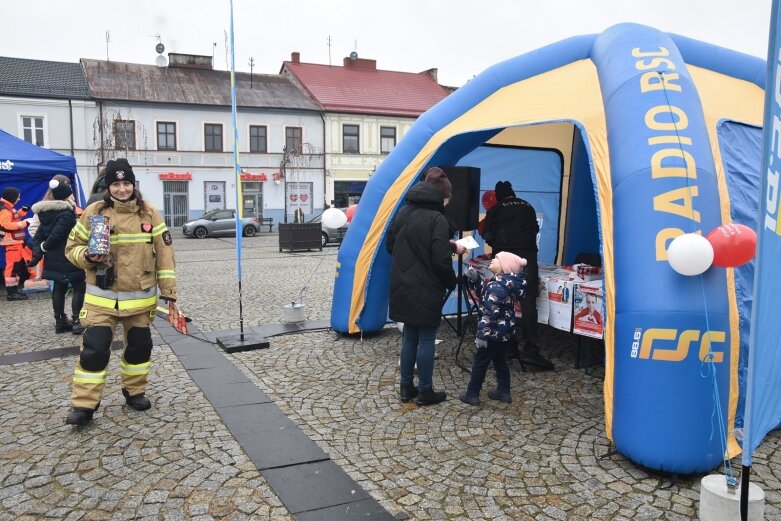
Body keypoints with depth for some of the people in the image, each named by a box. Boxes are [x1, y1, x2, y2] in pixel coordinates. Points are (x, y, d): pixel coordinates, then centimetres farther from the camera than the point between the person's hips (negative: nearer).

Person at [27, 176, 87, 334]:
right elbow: (56, 235, -21)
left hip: (54, 259, 9)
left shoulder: (45, 213, 12)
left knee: (59, 288, 14)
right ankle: (76, 321, -3)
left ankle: (60, 321, 21)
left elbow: (39, 234, 8)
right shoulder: (66, 213, -16)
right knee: (79, 287, 0)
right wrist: (44, 247, -5)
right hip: (67, 258, -8)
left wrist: (37, 252, 1)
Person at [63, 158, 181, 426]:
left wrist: (169, 292, -1)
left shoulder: (149, 213, 0)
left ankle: (134, 391, 32)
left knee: (140, 346, 12)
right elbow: (73, 246, 5)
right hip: (102, 298, -2)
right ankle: (83, 405, 8)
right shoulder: (94, 212, -3)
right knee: (94, 349, -5)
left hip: (141, 298, 2)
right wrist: (87, 256, -19)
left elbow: (164, 254, 1)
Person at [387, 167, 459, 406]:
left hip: (402, 288, 7)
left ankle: (406, 387, 25)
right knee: (426, 339, 6)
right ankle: (425, 392, 16)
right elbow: (441, 261, -19)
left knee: (409, 337, 17)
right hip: (426, 290, -6)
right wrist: (452, 282, -1)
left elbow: (390, 246, 13)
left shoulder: (403, 213, 5)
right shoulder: (437, 220, -16)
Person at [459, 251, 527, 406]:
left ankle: (472, 394, 13)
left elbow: (490, 313, -27)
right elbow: (486, 293, 21)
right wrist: (477, 280, 12)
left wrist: (482, 334, -25)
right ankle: (504, 391, 28)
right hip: (505, 330, 9)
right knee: (500, 360, 20)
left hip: (495, 332, -9)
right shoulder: (509, 283, 5)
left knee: (480, 362, 4)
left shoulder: (497, 286, -24)